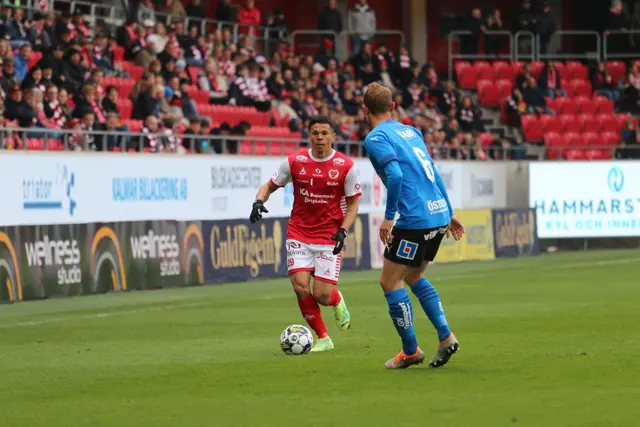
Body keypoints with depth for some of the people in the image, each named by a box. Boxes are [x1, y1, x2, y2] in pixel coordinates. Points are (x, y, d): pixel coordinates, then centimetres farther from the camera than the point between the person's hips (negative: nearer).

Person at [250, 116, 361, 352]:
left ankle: (337, 300, 32)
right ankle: (323, 339, 7)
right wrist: (259, 201, -15)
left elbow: (353, 203, 1)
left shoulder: (346, 166, -6)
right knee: (300, 287, -13)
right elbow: (270, 185, 7)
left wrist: (343, 231, -13)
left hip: (329, 237, -1)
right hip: (299, 233, 1)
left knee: (322, 296, -8)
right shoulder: (294, 162, -4)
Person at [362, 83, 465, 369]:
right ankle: (445, 337, 11)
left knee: (390, 281, 3)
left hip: (415, 219, -8)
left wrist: (389, 217, -15)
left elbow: (395, 175, -20)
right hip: (438, 214, 8)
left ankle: (410, 351, 6)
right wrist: (449, 213, 24)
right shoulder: (411, 131, 18)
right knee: (413, 277, 22)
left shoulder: (376, 138, -6)